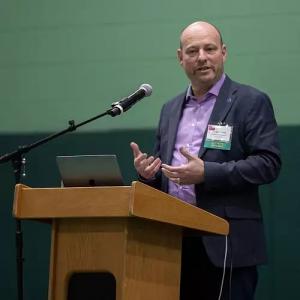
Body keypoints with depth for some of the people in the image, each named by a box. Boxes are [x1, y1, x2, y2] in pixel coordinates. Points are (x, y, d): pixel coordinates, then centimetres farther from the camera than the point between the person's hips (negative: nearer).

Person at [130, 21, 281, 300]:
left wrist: (206, 173, -19)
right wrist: (148, 172, 0)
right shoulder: (170, 109, 19)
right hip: (176, 240, 6)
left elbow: (268, 163, -10)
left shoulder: (251, 102, 0)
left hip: (226, 243, -5)